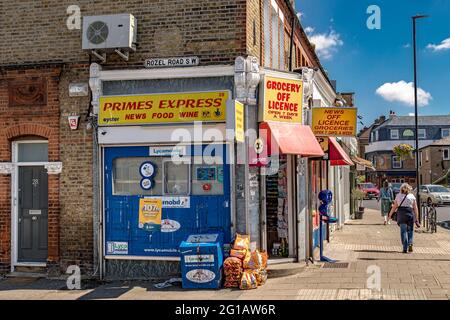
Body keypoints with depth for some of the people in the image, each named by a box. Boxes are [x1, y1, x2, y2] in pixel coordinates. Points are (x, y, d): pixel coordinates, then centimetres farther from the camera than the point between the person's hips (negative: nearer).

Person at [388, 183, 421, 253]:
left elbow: (394, 207, 8)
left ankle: (405, 248, -3)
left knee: (403, 231, 2)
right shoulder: (412, 196, 8)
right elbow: (415, 208, 5)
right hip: (410, 214, 0)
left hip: (401, 214, 0)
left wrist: (390, 214, 18)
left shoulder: (398, 195, 9)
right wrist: (416, 219, 7)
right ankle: (410, 243, -5)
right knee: (410, 230, 14)